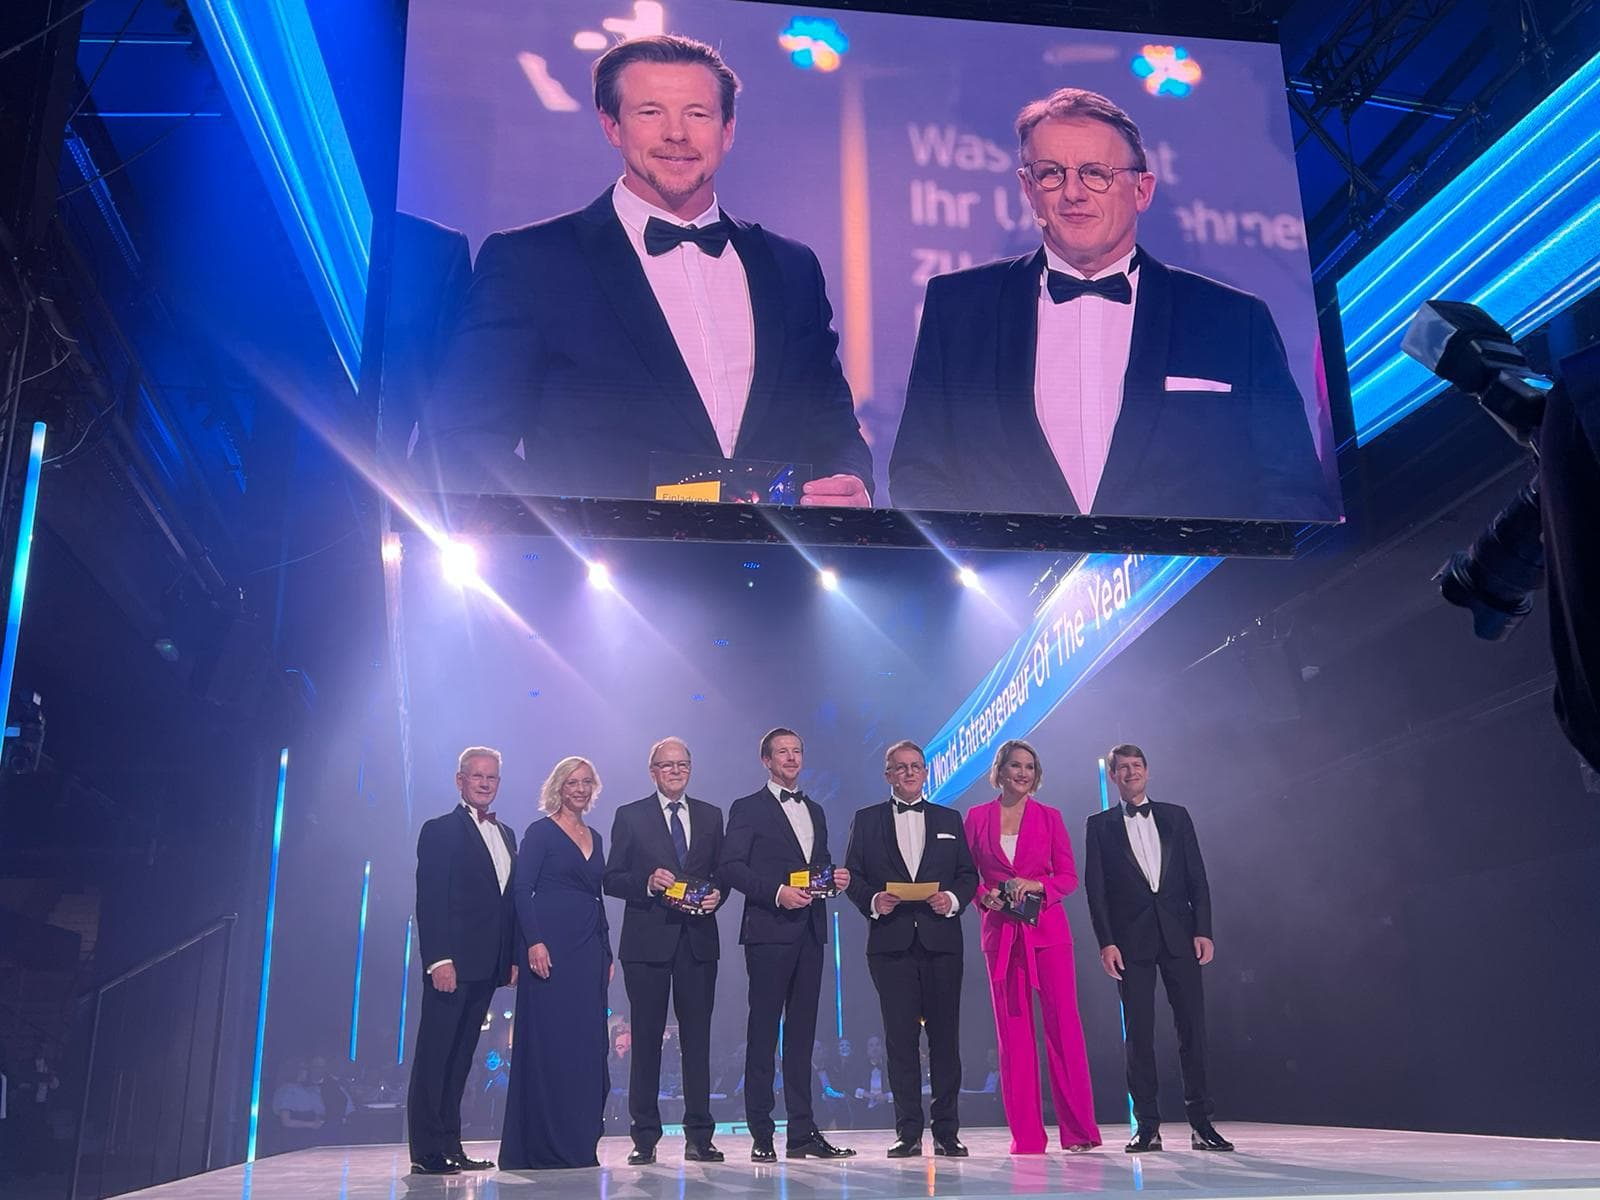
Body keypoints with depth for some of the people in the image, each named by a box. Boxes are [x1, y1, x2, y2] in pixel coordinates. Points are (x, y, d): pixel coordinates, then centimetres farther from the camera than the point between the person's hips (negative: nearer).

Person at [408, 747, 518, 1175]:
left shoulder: (506, 834, 17)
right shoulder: (440, 830, -4)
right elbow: (429, 901, -11)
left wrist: (514, 956, 9)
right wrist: (439, 959, -18)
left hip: (486, 964, 7)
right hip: (451, 963, -7)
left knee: (460, 1058, 11)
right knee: (434, 1056, -2)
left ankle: (450, 1147, 16)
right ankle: (426, 1152, 2)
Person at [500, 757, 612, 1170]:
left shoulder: (594, 837, 17)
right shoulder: (540, 832, -2)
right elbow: (521, 889, -9)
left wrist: (607, 951, 15)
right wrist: (534, 942, -19)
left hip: (589, 950, 7)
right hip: (551, 945, -7)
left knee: (586, 1045, 6)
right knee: (548, 1042, -5)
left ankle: (578, 1143, 13)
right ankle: (544, 1146, 1)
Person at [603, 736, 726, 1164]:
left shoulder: (711, 816, 14)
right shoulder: (630, 816, 5)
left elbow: (722, 873, 15)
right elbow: (612, 878, 2)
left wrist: (716, 895, -5)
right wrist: (647, 883, -15)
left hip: (698, 940, 2)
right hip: (648, 940, -2)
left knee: (698, 1037, 3)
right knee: (646, 1039, 2)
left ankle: (699, 1136, 10)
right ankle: (645, 1138, 10)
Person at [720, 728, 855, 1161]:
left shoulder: (815, 811, 20)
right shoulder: (748, 808, 0)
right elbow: (731, 866, -9)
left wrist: (836, 877, 3)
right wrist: (777, 892, -19)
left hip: (810, 931, 6)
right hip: (769, 931, -6)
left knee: (802, 1032, 8)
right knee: (763, 1031, -2)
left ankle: (803, 1133, 12)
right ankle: (761, 1134, 4)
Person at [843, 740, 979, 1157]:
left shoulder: (949, 820, 15)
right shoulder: (867, 820, 11)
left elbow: (969, 874, 11)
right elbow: (852, 876, 6)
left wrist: (953, 899, -8)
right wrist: (873, 901, -13)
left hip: (941, 939, 1)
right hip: (891, 942, -1)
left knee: (945, 1036, 2)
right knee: (900, 1037, 0)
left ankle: (947, 1132, 9)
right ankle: (908, 1132, 7)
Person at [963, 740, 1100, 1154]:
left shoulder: (1049, 817, 6)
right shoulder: (977, 817, 7)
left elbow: (1069, 876, 5)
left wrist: (1037, 886, -12)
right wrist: (983, 896, -10)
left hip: (1046, 928, -1)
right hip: (1000, 931, 1)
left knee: (1063, 1023, -4)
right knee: (1013, 1030, 2)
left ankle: (1078, 1128, 4)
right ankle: (1026, 1134, 9)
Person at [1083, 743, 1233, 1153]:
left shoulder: (1176, 816, 12)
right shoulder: (1100, 825, 7)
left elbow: (1197, 877, 9)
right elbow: (1095, 888, 2)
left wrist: (1203, 930, -1)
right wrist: (1106, 942, -8)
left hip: (1178, 936, 1)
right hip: (1131, 941, -1)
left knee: (1192, 1027, 1)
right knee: (1138, 1032, 0)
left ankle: (1201, 1123, 9)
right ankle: (1147, 1126, 6)